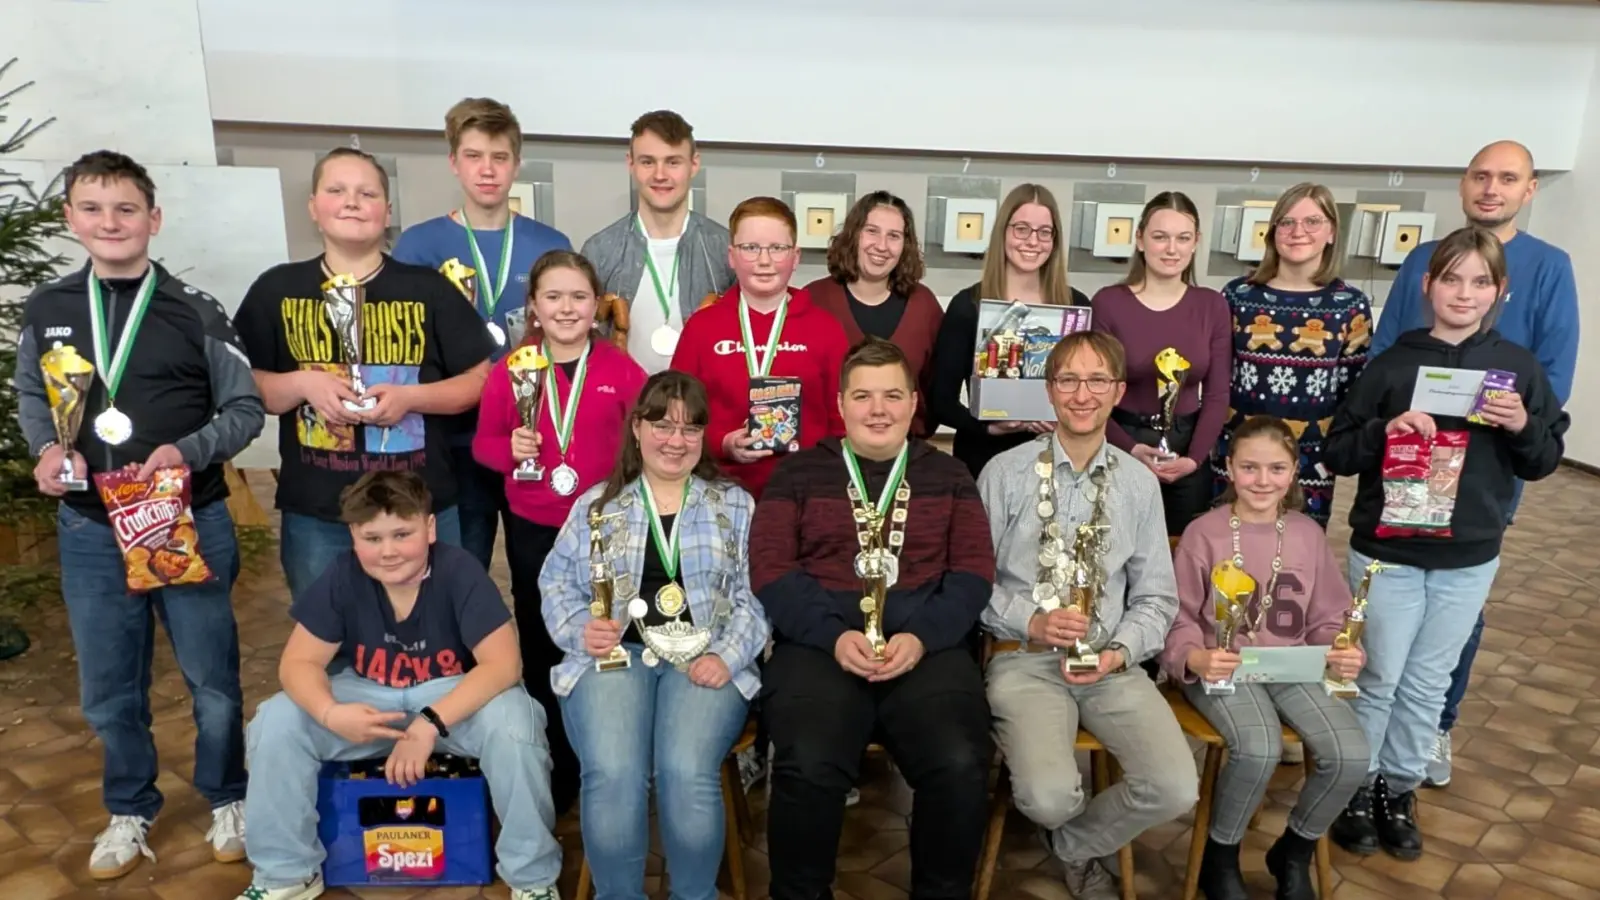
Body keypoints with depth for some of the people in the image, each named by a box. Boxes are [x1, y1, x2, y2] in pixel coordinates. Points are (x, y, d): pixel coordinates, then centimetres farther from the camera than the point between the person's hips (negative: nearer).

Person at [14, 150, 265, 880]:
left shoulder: (194, 312, -6)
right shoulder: (45, 310, 2)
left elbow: (245, 409, -2)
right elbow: (31, 398, 15)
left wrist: (188, 451, -19)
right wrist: (46, 450, -6)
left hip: (191, 524, -2)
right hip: (89, 531, 2)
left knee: (212, 679, 10)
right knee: (108, 690, 14)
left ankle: (227, 800, 32)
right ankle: (129, 811, 36)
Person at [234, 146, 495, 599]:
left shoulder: (429, 289, 0)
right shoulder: (277, 289, 3)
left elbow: (481, 380, 0)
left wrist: (410, 396, -15)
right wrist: (302, 383, -13)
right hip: (315, 517, 1)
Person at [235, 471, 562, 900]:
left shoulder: (459, 571, -23)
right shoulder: (342, 576, -15)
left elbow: (503, 663, -27)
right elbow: (299, 662, -11)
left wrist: (430, 723, -36)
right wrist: (331, 713, -33)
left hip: (453, 697, -3)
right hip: (368, 697, 3)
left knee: (512, 720, -34)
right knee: (276, 721, -19)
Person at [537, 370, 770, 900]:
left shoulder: (736, 505, 13)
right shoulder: (596, 504, 16)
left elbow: (755, 594, 4)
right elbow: (557, 584, 13)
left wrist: (727, 654, -11)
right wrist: (581, 631, -6)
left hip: (704, 659, 0)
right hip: (615, 655, 1)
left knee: (688, 774, -28)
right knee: (612, 774, -28)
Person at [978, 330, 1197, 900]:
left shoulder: (1140, 483, 7)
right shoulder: (1004, 474, -2)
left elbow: (1155, 597, 8)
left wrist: (1118, 652, -9)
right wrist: (1031, 621, -15)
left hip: (1112, 663, 3)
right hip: (1025, 658, -3)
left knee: (1176, 789, -18)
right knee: (1049, 797, -26)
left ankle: (1075, 847, 15)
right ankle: (1083, 848, 16)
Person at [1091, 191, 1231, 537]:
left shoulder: (1213, 306, 2)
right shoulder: (1108, 303, -8)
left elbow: (1217, 395, 2)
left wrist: (1194, 458, -10)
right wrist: (1131, 449, -18)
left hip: (1187, 448, 3)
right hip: (1120, 451, -3)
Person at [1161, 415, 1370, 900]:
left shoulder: (1308, 533, 5)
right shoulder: (1203, 533, -7)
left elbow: (1327, 618, 12)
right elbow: (1179, 620, -4)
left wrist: (1339, 652, -10)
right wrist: (1196, 659, -24)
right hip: (1223, 668, -4)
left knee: (1351, 755, -19)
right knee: (1259, 749, -31)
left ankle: (1294, 852, 12)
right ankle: (1219, 857, 0)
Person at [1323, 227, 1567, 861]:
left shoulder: (1519, 368, 0)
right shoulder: (1392, 364, -7)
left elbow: (1544, 463, 5)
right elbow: (1335, 455, -6)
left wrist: (1523, 427, -15)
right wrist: (1386, 429, -23)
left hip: (1469, 559, 2)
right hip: (1387, 552, -2)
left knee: (1429, 683, 14)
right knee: (1380, 678, 6)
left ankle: (1400, 790, 30)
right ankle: (1356, 787, 25)